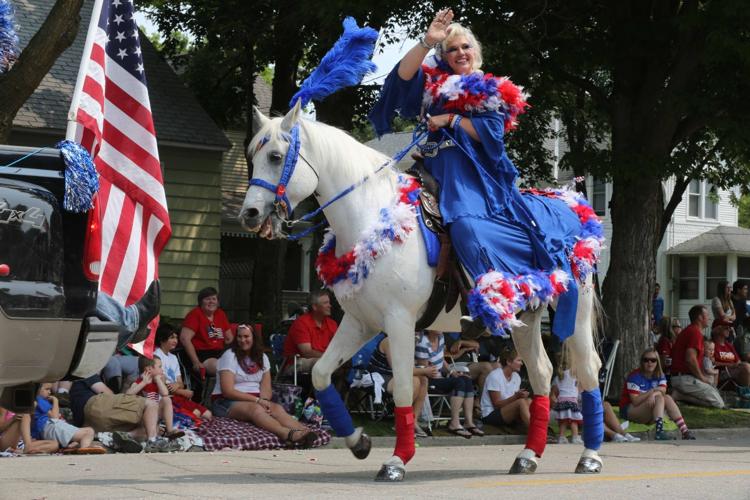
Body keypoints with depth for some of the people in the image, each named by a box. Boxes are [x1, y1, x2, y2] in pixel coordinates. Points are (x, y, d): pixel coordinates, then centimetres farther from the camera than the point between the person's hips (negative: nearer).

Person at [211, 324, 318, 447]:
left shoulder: (262, 357, 12)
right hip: (227, 402, -5)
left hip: (256, 402, 5)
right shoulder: (229, 356, -4)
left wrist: (264, 400, -19)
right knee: (255, 409, -36)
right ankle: (288, 434, -65)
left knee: (277, 408, -27)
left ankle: (304, 431, -57)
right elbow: (228, 391, -12)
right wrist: (257, 400, -17)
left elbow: (266, 388, 5)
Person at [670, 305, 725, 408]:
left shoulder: (688, 330, 19)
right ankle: (681, 396, -14)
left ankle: (680, 394, 3)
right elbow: (691, 359, -24)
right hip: (686, 379, -10)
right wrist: (701, 377, -10)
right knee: (718, 403, -11)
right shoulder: (696, 332, -14)